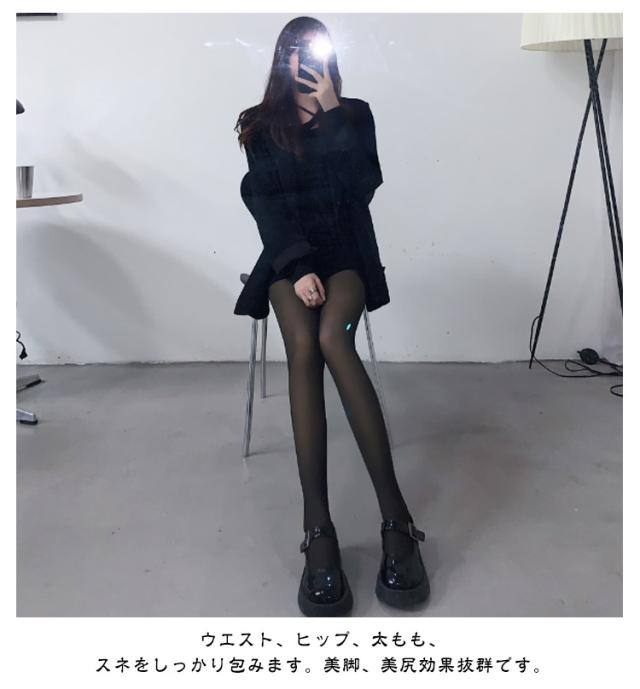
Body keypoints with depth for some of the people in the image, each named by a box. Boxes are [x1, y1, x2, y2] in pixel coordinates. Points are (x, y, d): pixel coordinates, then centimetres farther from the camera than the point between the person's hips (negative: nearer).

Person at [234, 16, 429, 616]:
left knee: (331, 337, -33)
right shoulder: (260, 125, 13)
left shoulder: (354, 114, 14)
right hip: (288, 257, 1)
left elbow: (364, 185, -3)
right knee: (303, 344, -32)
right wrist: (299, 266, -15)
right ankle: (318, 530, -38)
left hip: (345, 251, 0)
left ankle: (396, 520, -36)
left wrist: (332, 112, -4)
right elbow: (265, 205, 0)